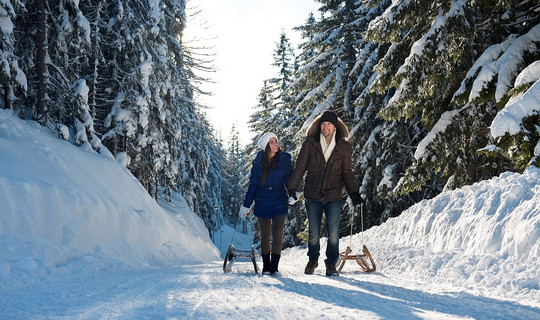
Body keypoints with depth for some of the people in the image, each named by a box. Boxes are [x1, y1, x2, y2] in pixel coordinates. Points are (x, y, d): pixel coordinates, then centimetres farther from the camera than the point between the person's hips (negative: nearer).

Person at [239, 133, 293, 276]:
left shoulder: (285, 159, -2)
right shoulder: (258, 161, 0)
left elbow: (290, 179, 4)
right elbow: (253, 184, 5)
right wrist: (246, 205, 4)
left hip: (279, 203, -1)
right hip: (262, 204, 1)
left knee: (277, 235, -7)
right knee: (265, 236, 8)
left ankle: (274, 267, 3)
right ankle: (266, 266, 20)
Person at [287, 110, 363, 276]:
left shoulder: (344, 147, 4)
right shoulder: (310, 143, 1)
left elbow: (347, 173, 9)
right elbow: (299, 167, 3)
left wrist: (353, 192, -2)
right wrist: (291, 188, -3)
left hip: (334, 196, 0)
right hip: (313, 195, 0)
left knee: (333, 232, -3)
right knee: (313, 233, 7)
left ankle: (331, 264, 15)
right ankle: (313, 260, 30)